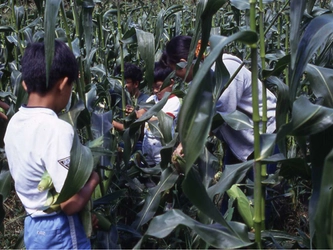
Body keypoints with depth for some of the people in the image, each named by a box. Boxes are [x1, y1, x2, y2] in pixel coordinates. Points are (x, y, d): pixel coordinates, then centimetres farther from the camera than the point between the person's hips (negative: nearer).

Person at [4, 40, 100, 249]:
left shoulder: (14, 122, 0)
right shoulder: (57, 129, -26)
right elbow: (71, 203, -27)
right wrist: (94, 178, -8)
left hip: (33, 226, 8)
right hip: (60, 233, -7)